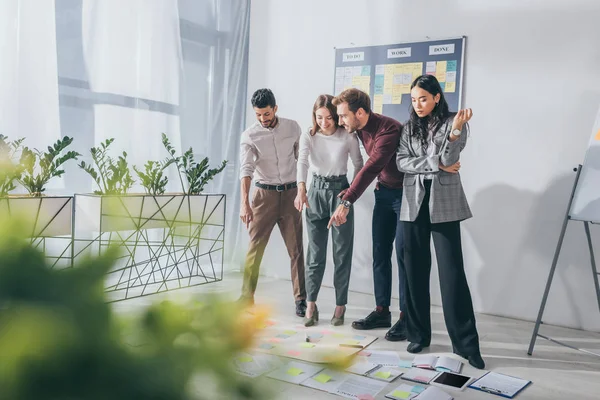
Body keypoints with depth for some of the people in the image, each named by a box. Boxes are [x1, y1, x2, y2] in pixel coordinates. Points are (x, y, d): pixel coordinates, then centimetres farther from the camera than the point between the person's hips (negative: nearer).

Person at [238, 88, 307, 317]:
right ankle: (247, 297, 9)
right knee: (255, 247, -2)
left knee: (296, 248, 3)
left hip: (290, 193, 2)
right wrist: (244, 202, -31)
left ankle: (301, 298, 10)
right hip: (264, 194, -1)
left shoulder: (293, 128, 1)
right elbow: (246, 169, -18)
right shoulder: (250, 136, -7)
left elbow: (302, 158, 11)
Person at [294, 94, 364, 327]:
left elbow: (359, 165, 3)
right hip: (316, 192, 1)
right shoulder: (308, 136, -6)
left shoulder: (348, 137, -9)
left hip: (340, 192, -1)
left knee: (342, 252, 3)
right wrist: (301, 189, -39)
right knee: (315, 252, 4)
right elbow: (302, 162, -22)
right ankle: (311, 305, 10)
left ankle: (340, 305, 13)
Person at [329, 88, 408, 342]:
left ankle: (406, 317, 1)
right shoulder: (360, 129, -1)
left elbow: (371, 167, -35)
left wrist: (346, 202, -39)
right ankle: (382, 311, 16)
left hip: (405, 193, -8)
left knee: (403, 254, -7)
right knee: (380, 253, 7)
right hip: (384, 192, 8)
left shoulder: (388, 129, -26)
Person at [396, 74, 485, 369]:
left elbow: (449, 159, -12)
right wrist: (436, 164, -10)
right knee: (416, 271, 6)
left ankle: (466, 343, -1)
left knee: (452, 272, -7)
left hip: (444, 204, -4)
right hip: (414, 204, 4)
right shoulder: (409, 128, 11)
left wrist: (456, 129, -26)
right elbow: (401, 162, -1)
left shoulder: (452, 122, 1)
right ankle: (419, 334, 18)